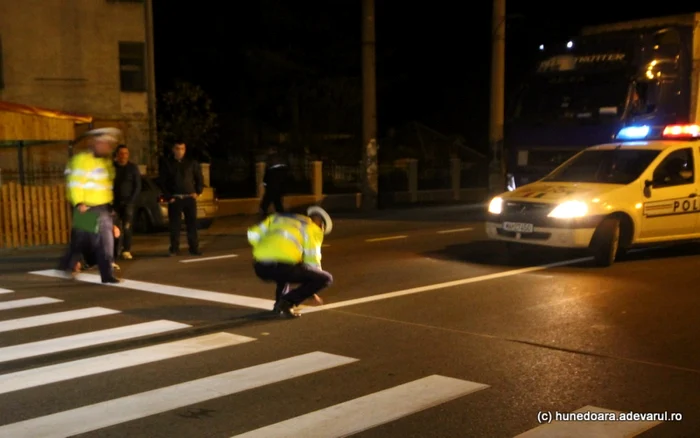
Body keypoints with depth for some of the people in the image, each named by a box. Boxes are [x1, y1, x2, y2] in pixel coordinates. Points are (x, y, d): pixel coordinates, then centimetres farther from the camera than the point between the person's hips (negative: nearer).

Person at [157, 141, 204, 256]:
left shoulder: (192, 163, 8)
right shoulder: (166, 164, 6)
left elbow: (199, 178, 14)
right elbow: (162, 182, 5)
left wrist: (197, 192, 4)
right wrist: (168, 196, -4)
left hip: (189, 198, 1)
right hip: (174, 199, -1)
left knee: (192, 223, 0)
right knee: (174, 225, -1)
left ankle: (194, 248, 6)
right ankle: (174, 249, 5)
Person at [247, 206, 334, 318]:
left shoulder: (277, 217, 31)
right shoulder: (313, 228, 18)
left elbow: (253, 234, 19)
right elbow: (312, 260, 17)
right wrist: (312, 289, 30)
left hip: (260, 268, 6)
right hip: (283, 267, -6)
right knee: (326, 279, 10)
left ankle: (280, 302, 20)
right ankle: (287, 302, -2)